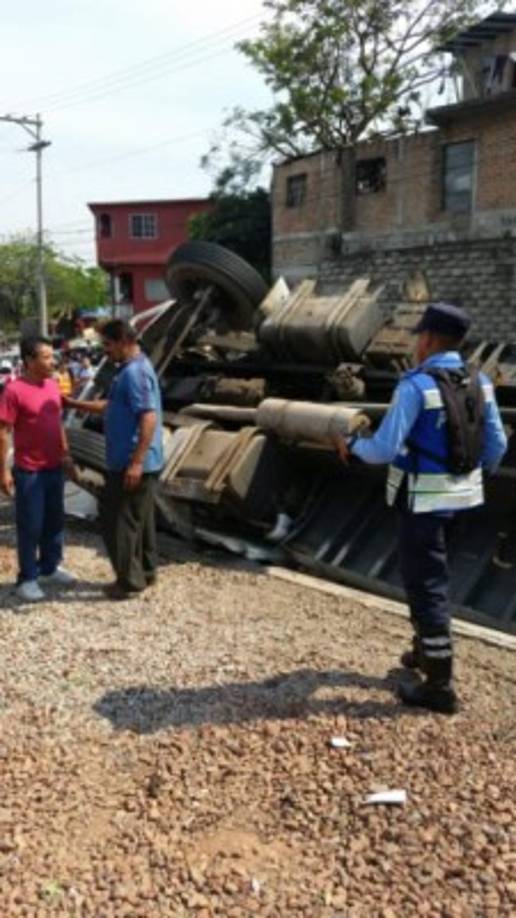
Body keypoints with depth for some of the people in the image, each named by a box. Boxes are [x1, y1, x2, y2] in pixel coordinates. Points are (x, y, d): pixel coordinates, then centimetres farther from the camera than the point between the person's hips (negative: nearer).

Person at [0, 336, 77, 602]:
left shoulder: (53, 385, 6)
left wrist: (65, 455, 16)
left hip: (54, 468, 7)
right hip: (29, 471, -7)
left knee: (54, 521, 17)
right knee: (30, 526, 3)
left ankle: (50, 568, 33)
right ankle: (28, 579, 14)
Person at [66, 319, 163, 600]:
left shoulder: (134, 373, -20)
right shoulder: (133, 369, 14)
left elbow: (149, 419, -27)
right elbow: (112, 406, 26)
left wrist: (136, 463, -29)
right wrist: (75, 403, 24)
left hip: (130, 464, -10)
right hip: (136, 462, 10)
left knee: (118, 520, -1)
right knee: (140, 518, 17)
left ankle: (129, 580, 7)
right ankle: (145, 571, 28)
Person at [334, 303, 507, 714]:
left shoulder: (415, 385, -20)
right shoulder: (479, 383, 1)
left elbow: (385, 449, -21)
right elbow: (496, 445, 6)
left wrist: (351, 446, -2)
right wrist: (478, 473, 26)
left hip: (424, 499, -7)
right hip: (461, 495, 7)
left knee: (426, 585, 1)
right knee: (426, 573, 25)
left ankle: (440, 686, 7)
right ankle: (426, 650, 41)